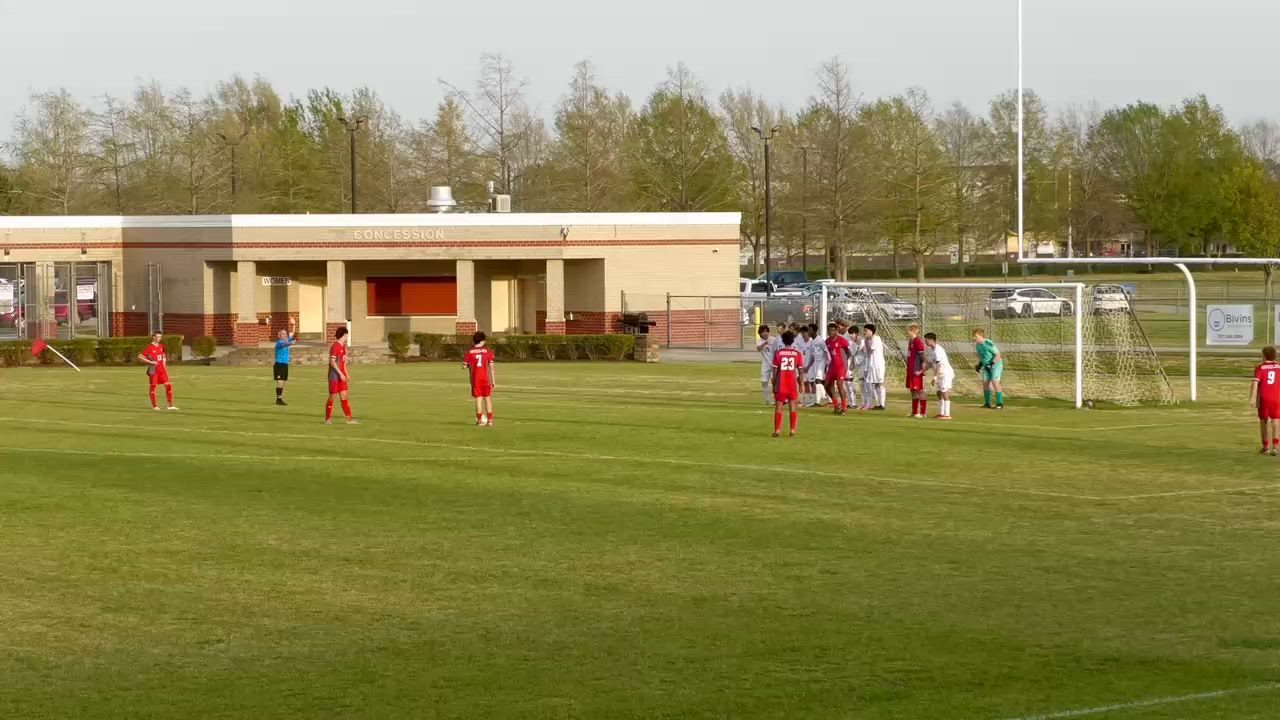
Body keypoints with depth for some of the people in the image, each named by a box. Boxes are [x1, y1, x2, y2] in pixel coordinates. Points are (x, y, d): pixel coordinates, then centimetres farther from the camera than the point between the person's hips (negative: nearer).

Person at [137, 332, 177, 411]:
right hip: (153, 370, -6)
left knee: (168, 385, -1)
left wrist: (164, 364, 13)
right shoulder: (149, 348, -9)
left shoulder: (161, 346, 11)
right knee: (153, 387, 1)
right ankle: (154, 406, 8)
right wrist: (150, 362, -16)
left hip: (162, 369, 6)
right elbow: (140, 356, -12)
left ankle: (170, 405, 2)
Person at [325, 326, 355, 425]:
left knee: (344, 396, 4)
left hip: (341, 376, 8)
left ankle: (349, 419, 1)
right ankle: (328, 419, 10)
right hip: (334, 376, -8)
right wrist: (340, 373, -22)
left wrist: (346, 374, 16)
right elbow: (332, 361, -20)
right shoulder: (335, 346, -15)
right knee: (332, 397, 0)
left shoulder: (343, 346, 13)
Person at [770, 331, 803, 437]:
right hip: (793, 384, 1)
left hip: (780, 384, -1)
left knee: (778, 408, 5)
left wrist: (773, 385, 5)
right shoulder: (798, 353, -1)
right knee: (792, 408, 6)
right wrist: (801, 385, 8)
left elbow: (775, 370, -2)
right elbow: (801, 371, 0)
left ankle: (777, 430, 1)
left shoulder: (778, 353, -3)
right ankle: (793, 430, 3)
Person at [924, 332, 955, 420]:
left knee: (944, 393, -10)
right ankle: (941, 413, 20)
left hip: (946, 373, -10)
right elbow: (930, 363, 14)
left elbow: (938, 365, -25)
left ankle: (947, 414, -9)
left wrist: (935, 377, -27)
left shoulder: (938, 350, -22)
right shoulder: (931, 350, 9)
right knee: (939, 393, 13)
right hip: (940, 374, 10)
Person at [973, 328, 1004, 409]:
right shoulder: (977, 345, 1)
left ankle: (1000, 403, -11)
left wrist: (992, 364, -27)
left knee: (995, 382, -15)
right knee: (985, 383, 5)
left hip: (995, 364, -8)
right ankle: (987, 403, 13)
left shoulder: (988, 344, -23)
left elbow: (998, 355, -21)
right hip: (986, 366, 8)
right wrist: (980, 364, 7)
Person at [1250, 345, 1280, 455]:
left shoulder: (1260, 368, -2)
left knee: (1263, 421, 16)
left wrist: (1252, 398, -20)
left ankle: (1265, 446, 24)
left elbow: (1255, 384, -14)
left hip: (1263, 398, -1)